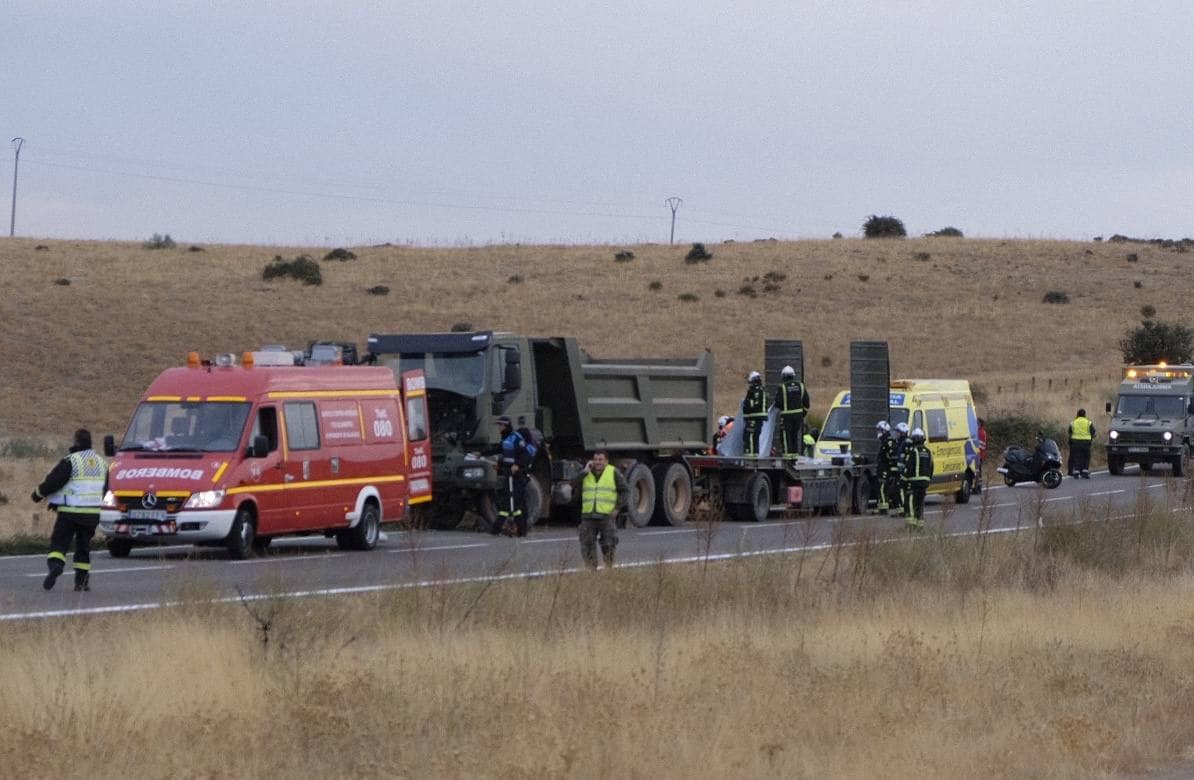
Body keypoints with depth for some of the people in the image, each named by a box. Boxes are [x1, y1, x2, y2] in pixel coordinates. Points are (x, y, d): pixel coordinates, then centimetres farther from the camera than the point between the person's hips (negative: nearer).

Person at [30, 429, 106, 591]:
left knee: (59, 543, -1)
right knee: (83, 545, 16)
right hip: (93, 513, 5)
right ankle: (81, 580, 14)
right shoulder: (101, 462, 11)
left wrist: (38, 494, 3)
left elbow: (52, 482, -13)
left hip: (70, 511, -5)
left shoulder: (70, 461, -10)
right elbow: (105, 488, 22)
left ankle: (55, 566, -27)